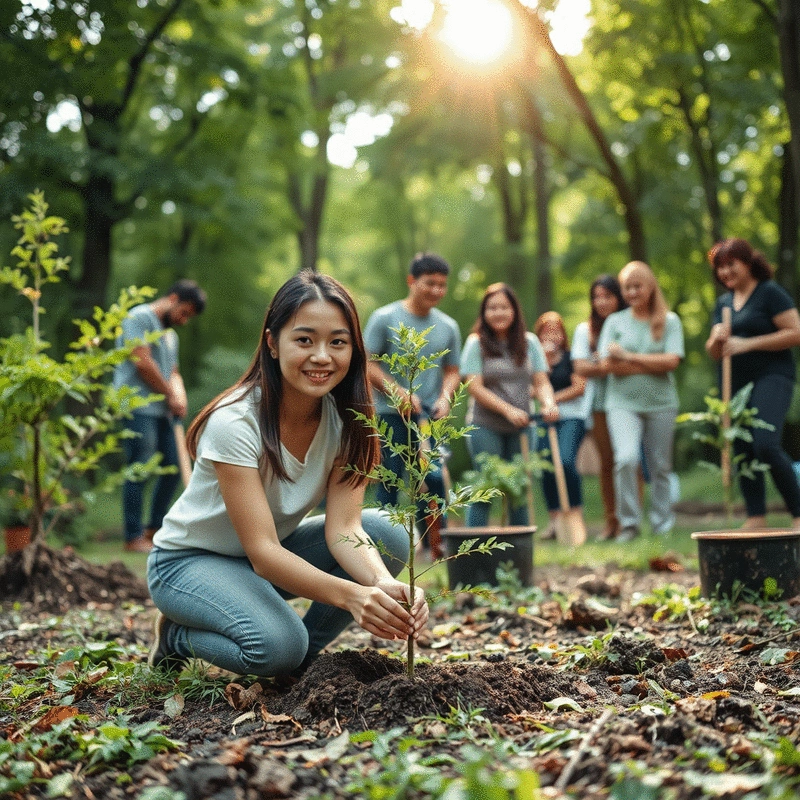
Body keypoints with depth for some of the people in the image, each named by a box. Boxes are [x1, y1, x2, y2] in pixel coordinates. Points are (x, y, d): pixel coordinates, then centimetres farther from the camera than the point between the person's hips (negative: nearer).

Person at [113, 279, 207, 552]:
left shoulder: (170, 334, 25)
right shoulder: (140, 317, -4)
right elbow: (143, 362, -13)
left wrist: (180, 396, 1)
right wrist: (171, 396, -5)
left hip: (163, 411, 9)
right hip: (139, 408, -9)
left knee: (172, 468, 8)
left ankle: (154, 529, 20)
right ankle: (133, 537, -4)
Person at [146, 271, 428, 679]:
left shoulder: (344, 419, -13)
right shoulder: (235, 422, -29)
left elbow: (343, 527, -22)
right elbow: (262, 551, -35)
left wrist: (383, 583, -43)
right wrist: (351, 595, -51)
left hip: (279, 549, 6)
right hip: (190, 561, -5)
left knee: (387, 534, -19)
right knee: (278, 645, -34)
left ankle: (304, 655, -1)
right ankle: (179, 635, -2)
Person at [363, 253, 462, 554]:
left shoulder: (448, 327, 12)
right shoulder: (384, 318, -1)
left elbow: (452, 371, 17)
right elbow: (368, 364, -4)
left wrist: (444, 398, -3)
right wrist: (401, 393, -13)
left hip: (430, 417, 4)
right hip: (391, 416, -3)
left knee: (435, 479, 0)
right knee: (390, 481, 0)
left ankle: (436, 545, 10)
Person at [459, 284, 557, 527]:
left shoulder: (529, 342, 8)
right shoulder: (476, 343, -2)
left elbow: (541, 381, 4)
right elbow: (474, 387, -10)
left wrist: (548, 403, -19)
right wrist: (508, 409, -20)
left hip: (521, 427, 3)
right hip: (485, 426, -3)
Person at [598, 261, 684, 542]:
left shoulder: (670, 321, 6)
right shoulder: (615, 321, 8)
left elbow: (671, 361, -8)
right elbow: (608, 365, -3)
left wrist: (629, 356, -8)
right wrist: (654, 365, -7)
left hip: (661, 404, 1)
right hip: (623, 403, -1)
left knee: (660, 467, 6)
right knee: (626, 458, -20)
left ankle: (663, 525, 20)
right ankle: (629, 523, -8)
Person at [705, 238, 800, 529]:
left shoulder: (770, 293, -4)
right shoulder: (723, 302, 17)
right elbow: (713, 352, 19)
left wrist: (747, 344, -15)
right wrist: (717, 340, -6)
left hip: (771, 377, -7)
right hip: (736, 383, 7)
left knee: (766, 444, -22)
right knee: (743, 451, 5)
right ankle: (756, 519, 10)